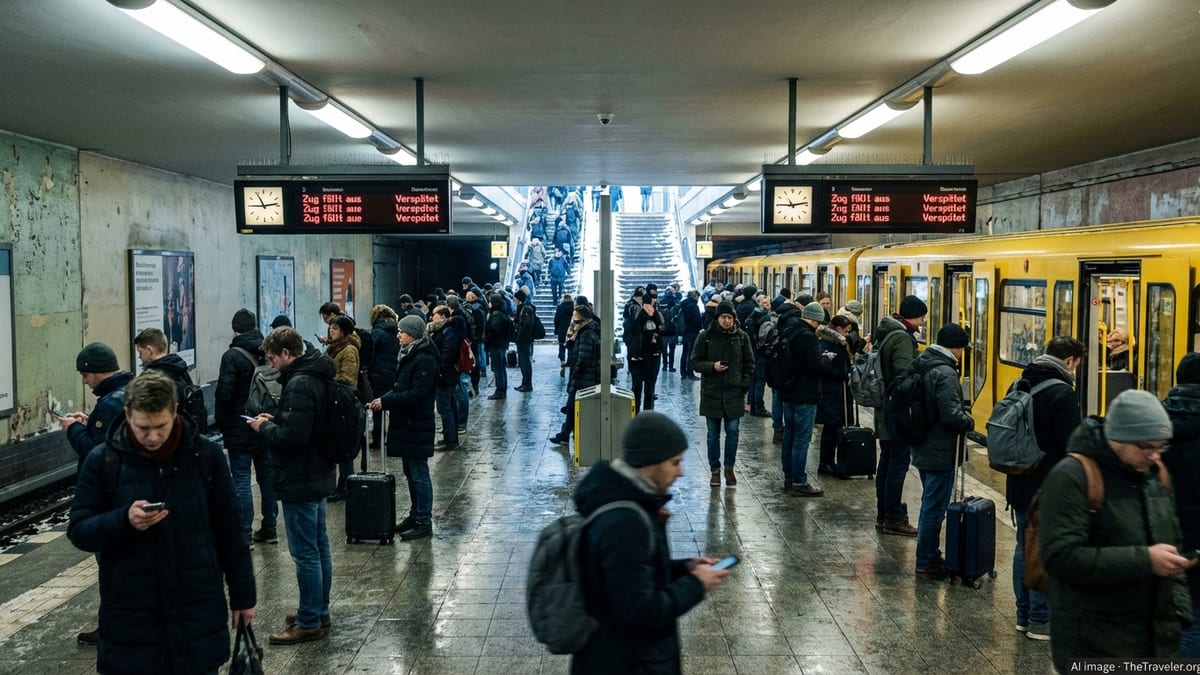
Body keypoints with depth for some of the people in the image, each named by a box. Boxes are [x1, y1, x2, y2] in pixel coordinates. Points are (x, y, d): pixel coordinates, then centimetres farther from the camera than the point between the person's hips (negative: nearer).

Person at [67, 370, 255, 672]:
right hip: (129, 617, 0)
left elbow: (229, 530, 4)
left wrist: (242, 595, 6)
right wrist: (124, 520, -22)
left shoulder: (206, 454, -3)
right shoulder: (103, 460, -4)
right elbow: (78, 531, -1)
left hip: (199, 611, 1)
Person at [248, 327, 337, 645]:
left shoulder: (299, 384, -22)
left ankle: (309, 623, 8)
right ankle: (320, 612, 29)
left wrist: (264, 427, -10)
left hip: (300, 482, -11)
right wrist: (275, 420, 9)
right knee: (319, 547, 17)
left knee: (305, 553, -1)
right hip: (318, 476, 11)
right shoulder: (316, 377, 10)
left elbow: (292, 437, -27)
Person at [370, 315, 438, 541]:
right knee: (410, 472, 17)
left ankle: (424, 522, 6)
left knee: (419, 474, -2)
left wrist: (386, 401, -21)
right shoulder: (408, 355, 13)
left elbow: (416, 394, -23)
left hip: (417, 427, -9)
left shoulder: (425, 359, -18)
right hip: (405, 424, 9)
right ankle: (415, 515, 28)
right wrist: (383, 399, -1)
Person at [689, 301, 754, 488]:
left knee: (733, 431, 3)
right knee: (713, 433, 7)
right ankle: (715, 470, 17)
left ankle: (729, 469, 19)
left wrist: (745, 383, -1)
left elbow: (749, 363, 10)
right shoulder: (706, 336, -2)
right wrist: (712, 366, -16)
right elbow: (694, 362, 0)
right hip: (711, 393, -1)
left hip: (734, 392, 1)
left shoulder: (742, 336, 3)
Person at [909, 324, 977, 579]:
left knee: (930, 505, 20)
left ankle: (929, 555, 32)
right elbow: (952, 416, -28)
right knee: (934, 509, 2)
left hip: (923, 448, 9)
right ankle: (926, 564, 12)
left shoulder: (921, 365, 6)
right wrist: (970, 421, -8)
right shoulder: (945, 374, -23)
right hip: (941, 452, -9)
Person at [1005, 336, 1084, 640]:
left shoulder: (1019, 386, 8)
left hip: (1020, 484, 8)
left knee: (1024, 548, 15)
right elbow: (1073, 446, -18)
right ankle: (1040, 621, 8)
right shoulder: (1062, 394, -17)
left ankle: (1024, 615, 24)